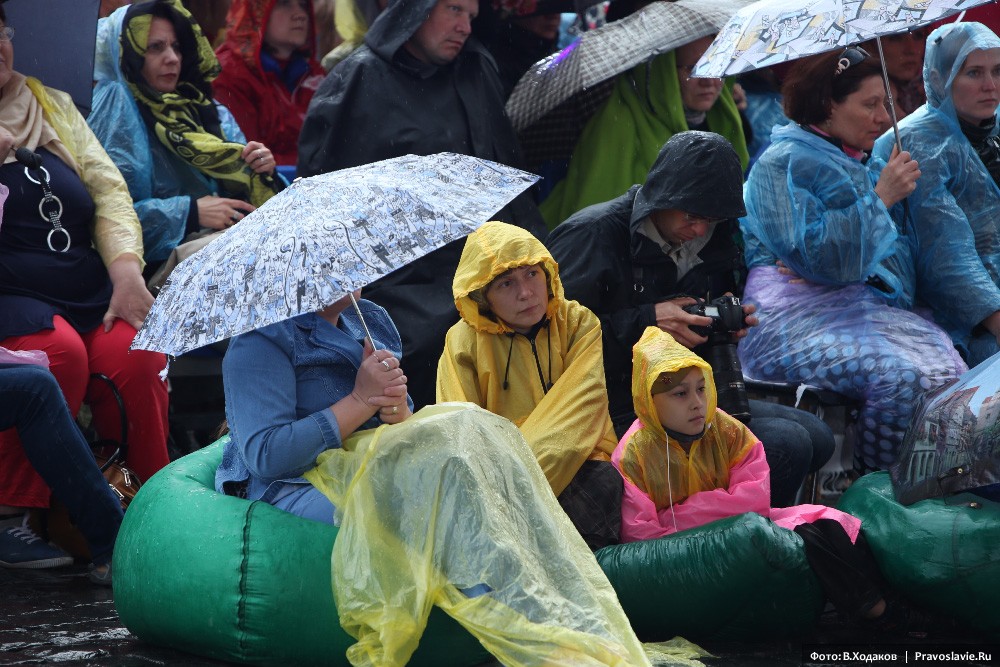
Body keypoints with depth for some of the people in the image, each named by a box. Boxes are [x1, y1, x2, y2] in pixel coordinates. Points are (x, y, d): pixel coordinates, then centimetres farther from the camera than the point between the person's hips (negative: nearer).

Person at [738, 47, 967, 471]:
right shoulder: (784, 162, 0)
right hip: (796, 316, -7)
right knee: (903, 379, -31)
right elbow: (816, 257, -13)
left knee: (948, 368, -23)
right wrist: (881, 198, -10)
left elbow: (902, 252, 14)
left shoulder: (865, 165, 23)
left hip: (868, 303, 7)